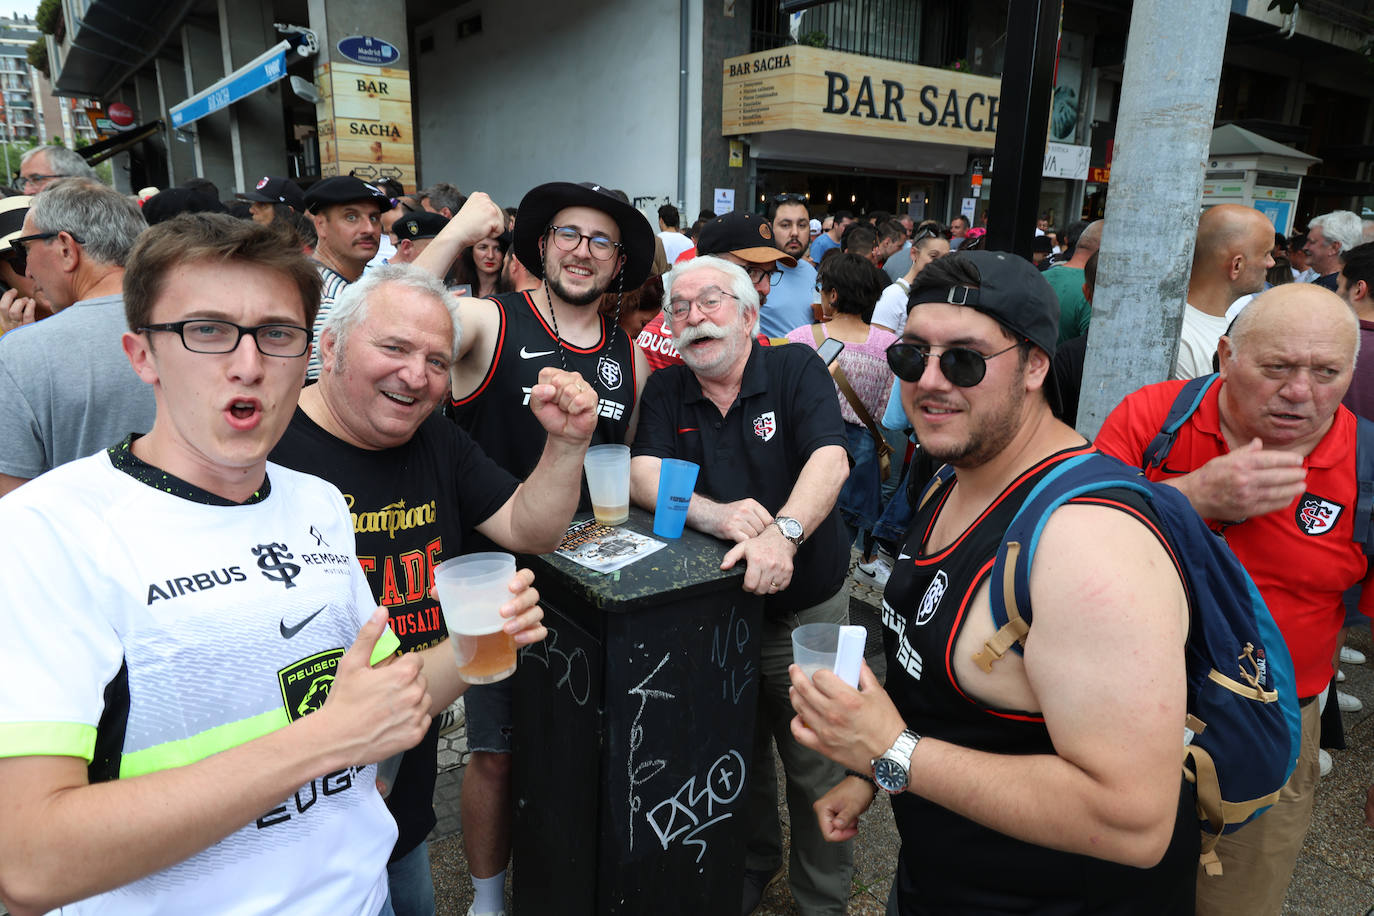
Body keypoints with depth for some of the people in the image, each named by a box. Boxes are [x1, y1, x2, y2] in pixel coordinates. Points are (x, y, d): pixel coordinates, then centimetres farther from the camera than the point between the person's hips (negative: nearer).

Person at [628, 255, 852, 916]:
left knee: (817, 771, 9)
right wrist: (713, 513, -31)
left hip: (807, 612, -2)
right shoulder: (665, 391, 2)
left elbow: (830, 459, -21)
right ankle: (753, 863, 46)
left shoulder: (796, 369, -7)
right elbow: (644, 475, -12)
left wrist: (783, 529, -39)